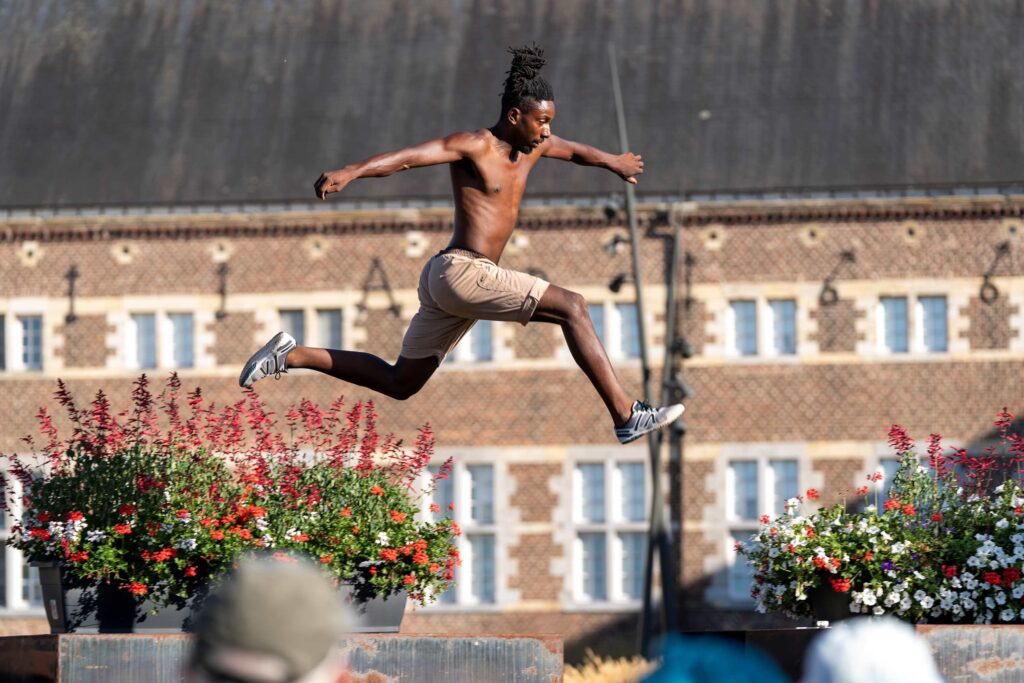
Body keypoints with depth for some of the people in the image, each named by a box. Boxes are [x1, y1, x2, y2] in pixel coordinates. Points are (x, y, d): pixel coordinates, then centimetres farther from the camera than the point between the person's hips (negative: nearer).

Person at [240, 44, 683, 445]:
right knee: (571, 306, -15)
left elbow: (575, 151, 37)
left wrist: (614, 163, 56)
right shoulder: (475, 145, -10)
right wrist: (350, 172, -39)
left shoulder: (533, 146, 15)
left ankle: (291, 356, 18)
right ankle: (625, 416, -18)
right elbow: (409, 156, -24)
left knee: (399, 384, 16)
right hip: (463, 272, -10)